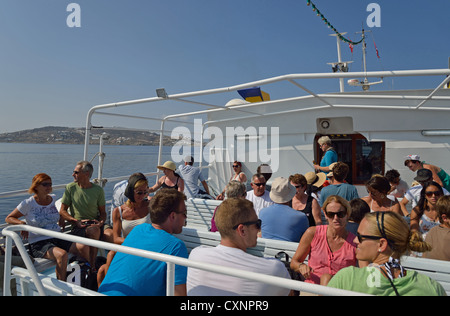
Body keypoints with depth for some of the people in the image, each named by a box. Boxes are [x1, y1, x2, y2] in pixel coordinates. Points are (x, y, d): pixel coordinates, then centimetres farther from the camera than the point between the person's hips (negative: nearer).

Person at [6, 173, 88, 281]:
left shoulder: (53, 199, 11)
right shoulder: (27, 204, -3)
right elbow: (9, 218, 6)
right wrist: (22, 223, -12)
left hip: (57, 239, 5)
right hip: (38, 244, -5)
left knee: (83, 247, -20)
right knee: (62, 254, -35)